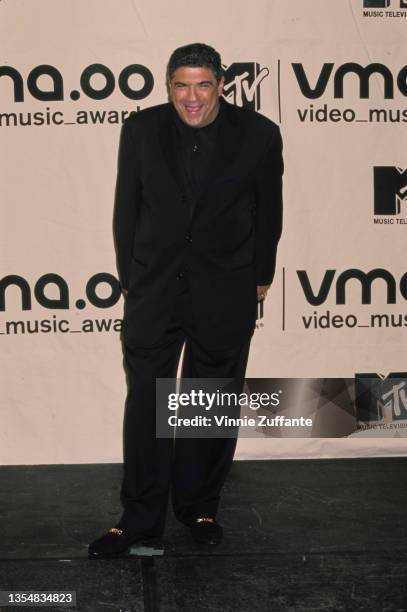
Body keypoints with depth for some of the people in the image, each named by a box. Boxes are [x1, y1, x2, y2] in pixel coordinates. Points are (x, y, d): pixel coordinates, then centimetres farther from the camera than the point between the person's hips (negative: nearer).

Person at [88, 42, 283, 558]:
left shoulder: (258, 134, -6)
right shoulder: (140, 130, -3)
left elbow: (269, 211, 4)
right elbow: (126, 208, 5)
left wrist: (259, 275, 11)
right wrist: (130, 278, 8)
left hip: (225, 295, 0)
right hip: (153, 290, 1)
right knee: (145, 404, 4)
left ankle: (199, 506, 28)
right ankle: (140, 517, 17)